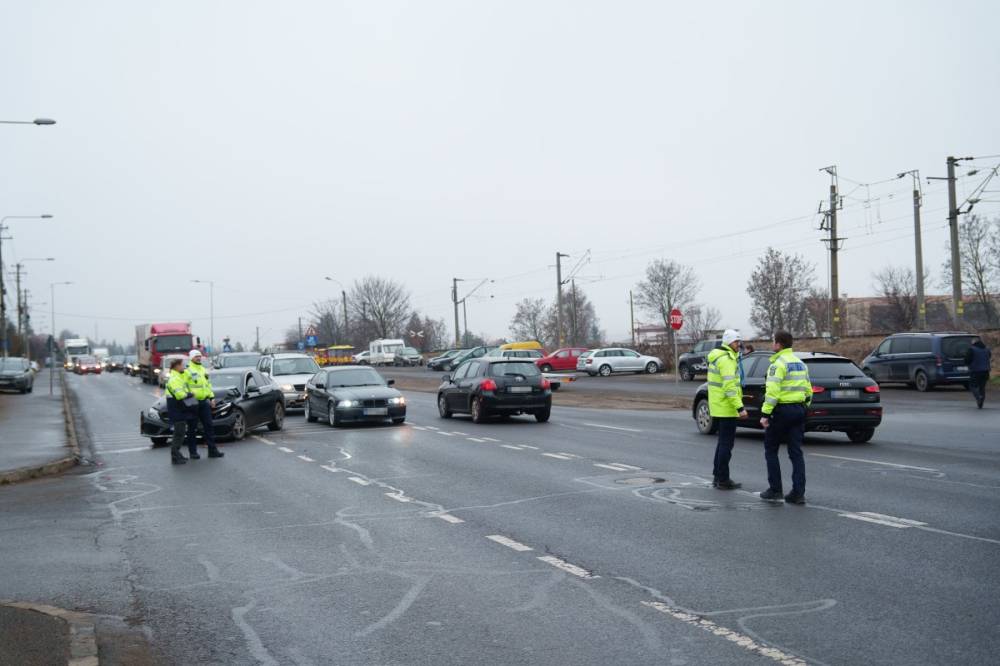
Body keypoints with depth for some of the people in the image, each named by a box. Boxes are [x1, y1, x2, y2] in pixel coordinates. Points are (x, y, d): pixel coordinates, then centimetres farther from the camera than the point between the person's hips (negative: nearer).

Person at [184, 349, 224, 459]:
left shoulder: (203, 369, 18)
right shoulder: (187, 370, -7)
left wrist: (212, 397, 16)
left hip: (204, 402, 7)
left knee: (208, 425, 6)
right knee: (192, 428, 0)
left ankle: (212, 450, 10)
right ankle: (192, 452, 7)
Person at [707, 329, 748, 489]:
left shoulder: (717, 356, 15)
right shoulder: (727, 359, -17)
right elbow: (730, 386, -24)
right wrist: (740, 407, -25)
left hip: (717, 407, 10)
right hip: (726, 408, -10)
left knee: (723, 442, 18)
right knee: (726, 443, -4)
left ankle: (717, 476, 23)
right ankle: (723, 480, 0)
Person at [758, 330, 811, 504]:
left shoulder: (779, 363, -13)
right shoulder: (800, 364, 14)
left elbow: (772, 391, -20)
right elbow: (808, 391, 17)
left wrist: (765, 414, -19)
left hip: (782, 410, -7)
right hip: (799, 410, 7)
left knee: (771, 450, 6)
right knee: (796, 452, 6)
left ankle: (775, 489, 6)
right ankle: (798, 493, 3)